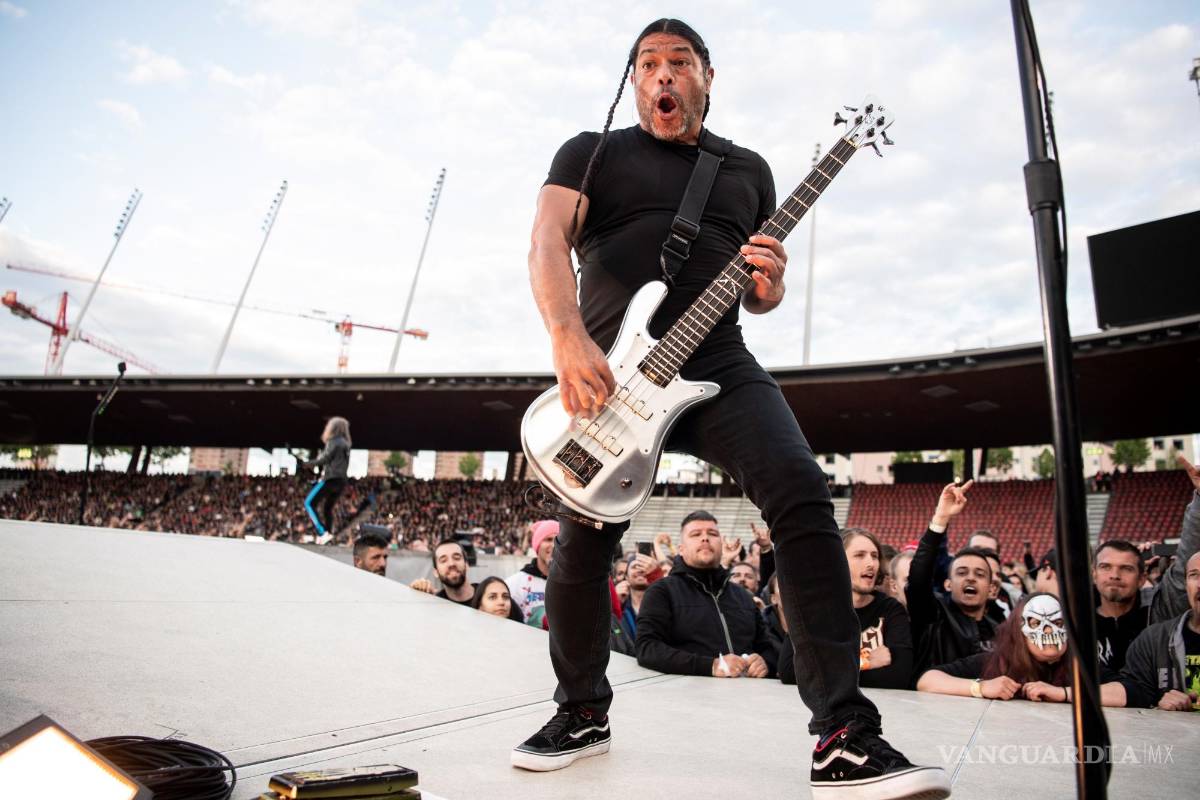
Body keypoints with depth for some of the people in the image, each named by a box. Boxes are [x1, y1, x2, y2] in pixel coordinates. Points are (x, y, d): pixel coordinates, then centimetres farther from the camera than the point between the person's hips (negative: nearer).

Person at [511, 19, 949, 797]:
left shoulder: (748, 169, 20)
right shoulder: (591, 152, 12)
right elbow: (548, 239, -7)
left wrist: (769, 283, -5)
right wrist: (568, 338, -26)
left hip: (719, 366, 1)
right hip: (606, 375, -1)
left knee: (801, 492, -22)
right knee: (583, 542, -1)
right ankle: (583, 710, 26)